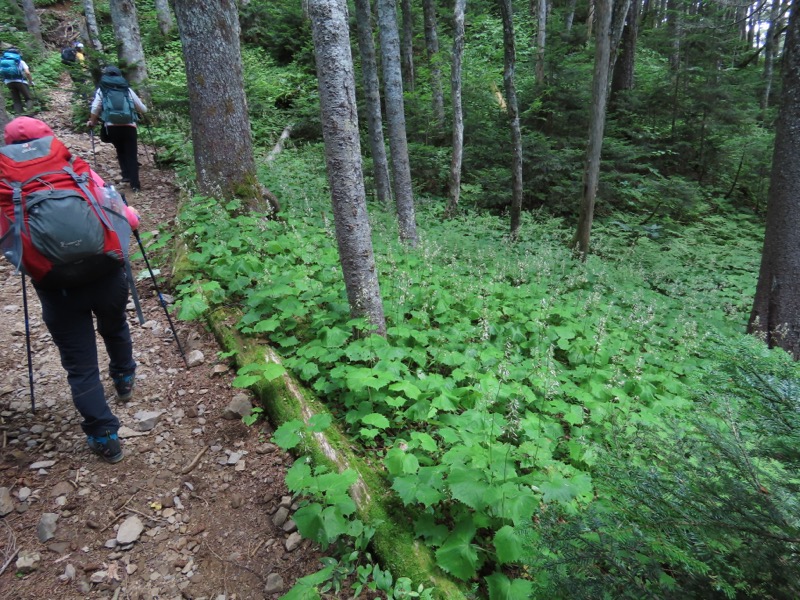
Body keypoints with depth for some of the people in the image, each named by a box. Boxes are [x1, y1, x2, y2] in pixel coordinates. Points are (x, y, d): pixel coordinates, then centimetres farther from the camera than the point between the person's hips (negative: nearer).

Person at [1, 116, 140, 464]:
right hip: (105, 275, 1)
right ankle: (124, 378, 53)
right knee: (114, 327, 31)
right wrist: (131, 215, 20)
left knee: (80, 366, 10)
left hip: (57, 287, -1)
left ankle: (103, 437, 14)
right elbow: (124, 218, -1)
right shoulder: (78, 171, -1)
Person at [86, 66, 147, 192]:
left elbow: (95, 109, 2)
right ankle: (135, 184, -5)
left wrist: (91, 122, 19)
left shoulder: (102, 90, 12)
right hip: (129, 126, 0)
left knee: (120, 151, 24)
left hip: (112, 127, 0)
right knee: (132, 154, 4)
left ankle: (126, 175, 15)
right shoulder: (127, 89, 14)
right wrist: (142, 111, 39)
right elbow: (143, 109, 15)